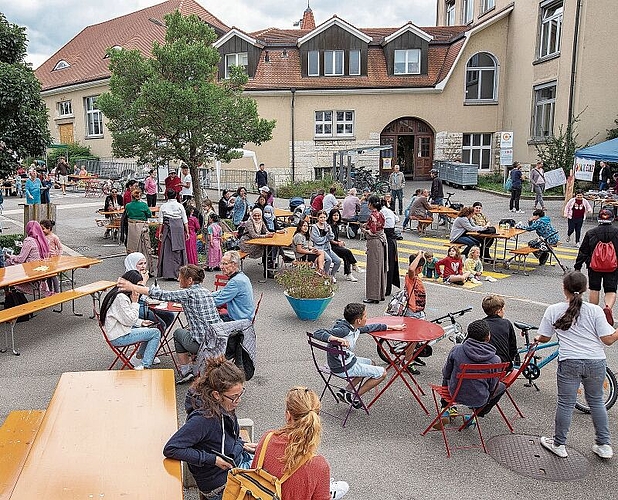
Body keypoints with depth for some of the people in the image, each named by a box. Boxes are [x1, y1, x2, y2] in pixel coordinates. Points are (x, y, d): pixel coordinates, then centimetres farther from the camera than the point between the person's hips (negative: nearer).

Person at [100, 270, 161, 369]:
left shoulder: (122, 294, 11)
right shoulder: (120, 297, -22)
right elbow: (130, 320, -20)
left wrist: (141, 322, 9)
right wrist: (135, 302, -14)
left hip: (120, 330, 11)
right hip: (118, 338, -11)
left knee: (151, 328, 20)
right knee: (156, 333, -10)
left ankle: (140, 356, 26)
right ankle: (145, 366, -10)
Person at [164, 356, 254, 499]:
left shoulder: (225, 407, -9)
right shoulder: (203, 419, -33)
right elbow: (170, 449, -32)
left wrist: (241, 444, -3)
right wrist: (212, 459, -28)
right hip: (222, 485, -7)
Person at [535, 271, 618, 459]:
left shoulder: (553, 310, -3)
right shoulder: (595, 310, -5)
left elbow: (544, 338, 3)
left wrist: (537, 339, 25)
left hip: (569, 363, -2)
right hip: (595, 361, 2)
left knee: (566, 403, 9)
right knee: (596, 401, 20)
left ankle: (558, 444, 20)